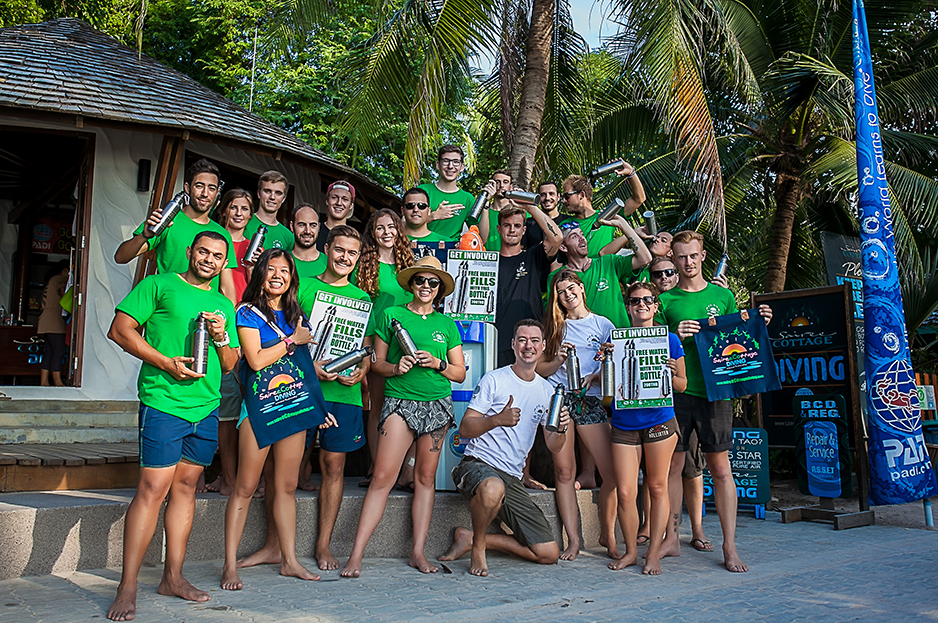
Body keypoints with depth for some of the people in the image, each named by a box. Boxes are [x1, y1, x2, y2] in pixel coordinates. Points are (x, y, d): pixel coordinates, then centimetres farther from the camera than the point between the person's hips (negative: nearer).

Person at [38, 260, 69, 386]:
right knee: (59, 351, -12)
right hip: (54, 320, -10)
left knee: (50, 351, 6)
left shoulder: (52, 280, 25)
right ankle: (57, 382, -15)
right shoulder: (61, 279, -2)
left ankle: (44, 381, 3)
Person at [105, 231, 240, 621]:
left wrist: (221, 338, -3)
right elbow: (120, 329, -4)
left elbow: (230, 366, 18)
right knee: (153, 487, -10)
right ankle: (127, 587, -2)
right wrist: (166, 363, -13)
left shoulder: (225, 306, 18)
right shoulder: (159, 285, 4)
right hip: (164, 402, -5)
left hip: (206, 408, 6)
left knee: (185, 486, 9)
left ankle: (173, 577, 19)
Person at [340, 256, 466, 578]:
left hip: (438, 404, 3)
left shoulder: (447, 324, 12)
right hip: (400, 402, -3)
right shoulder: (391, 315, 6)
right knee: (383, 477, -10)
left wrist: (437, 363, -5)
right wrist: (395, 368, -11)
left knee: (426, 478, 5)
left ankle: (418, 552, 13)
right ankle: (356, 554, -5)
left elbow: (460, 372, 12)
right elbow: (376, 362, 8)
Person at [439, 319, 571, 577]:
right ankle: (478, 546, -11)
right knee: (493, 488, -43)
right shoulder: (494, 380, -3)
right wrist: (497, 420, -26)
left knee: (549, 553, -1)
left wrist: (560, 430, -12)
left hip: (512, 478, 6)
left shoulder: (547, 391, 11)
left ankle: (470, 538, 10)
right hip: (478, 463, -5)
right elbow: (465, 429, -8)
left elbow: (553, 447, 11)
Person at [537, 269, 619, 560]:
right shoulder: (555, 326, 15)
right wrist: (558, 360, -7)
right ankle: (573, 540, 6)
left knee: (613, 473, -7)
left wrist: (594, 377, -10)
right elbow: (539, 368, 12)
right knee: (564, 471, -3)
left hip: (590, 399, -1)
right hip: (557, 397, 1)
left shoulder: (603, 325, 12)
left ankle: (607, 534, 12)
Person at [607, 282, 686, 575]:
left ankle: (654, 552, 16)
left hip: (659, 421, -1)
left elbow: (681, 385, 8)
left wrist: (671, 374, -13)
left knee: (657, 487, 4)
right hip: (624, 423, 1)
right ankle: (630, 550, 18)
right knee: (625, 492, -1)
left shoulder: (669, 339, 5)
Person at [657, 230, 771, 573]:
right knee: (672, 466, 5)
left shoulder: (723, 296, 11)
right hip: (675, 392, 0)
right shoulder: (666, 300, 7)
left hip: (713, 390, 0)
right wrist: (675, 337, -13)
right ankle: (671, 538, 18)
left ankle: (730, 547, 9)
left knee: (720, 469, 1)